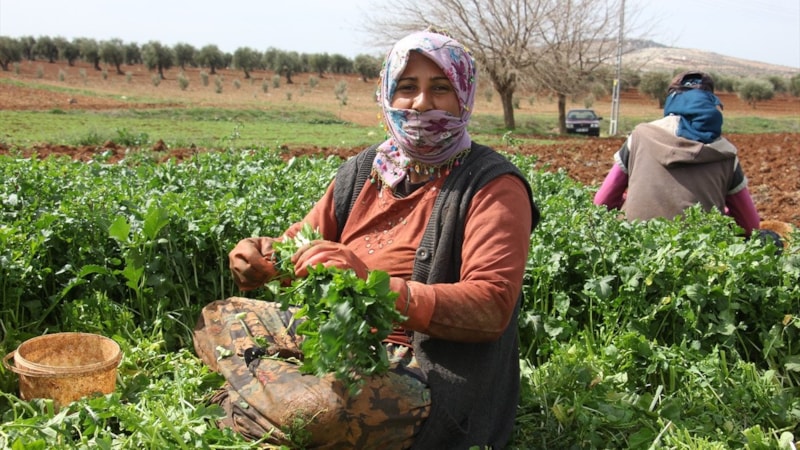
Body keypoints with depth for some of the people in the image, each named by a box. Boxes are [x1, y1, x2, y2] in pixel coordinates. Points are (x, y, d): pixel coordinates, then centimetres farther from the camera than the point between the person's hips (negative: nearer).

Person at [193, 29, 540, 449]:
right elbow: (302, 242, 13)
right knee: (216, 318, 4)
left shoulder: (493, 186, -11)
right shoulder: (365, 170, 8)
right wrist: (259, 256, -12)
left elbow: (491, 308, -22)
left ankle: (242, 406, -5)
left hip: (433, 376, -6)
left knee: (324, 408, -35)